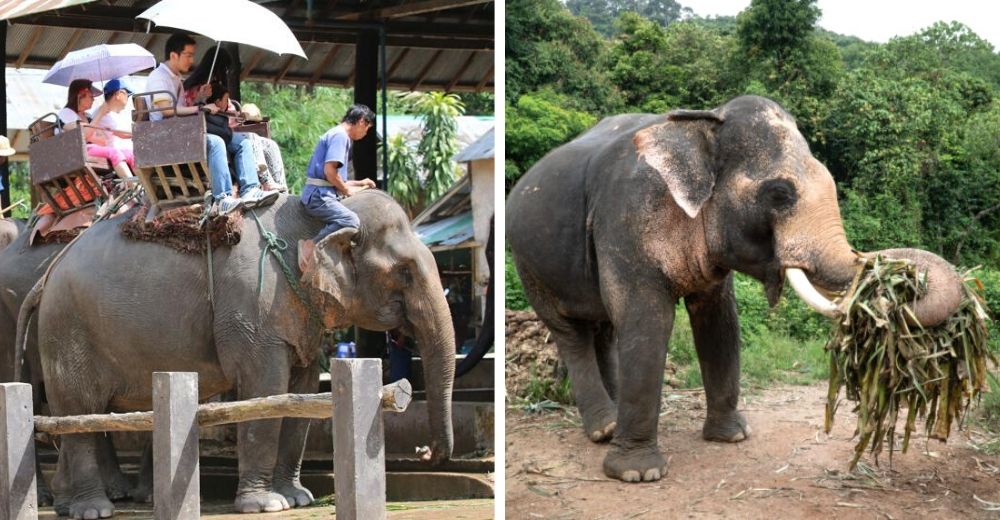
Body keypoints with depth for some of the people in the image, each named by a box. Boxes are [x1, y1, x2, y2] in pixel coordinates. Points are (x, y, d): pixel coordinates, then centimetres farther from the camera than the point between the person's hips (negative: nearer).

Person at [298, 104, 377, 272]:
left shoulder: (341, 136, 23)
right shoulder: (340, 135, -9)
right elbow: (329, 170, -20)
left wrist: (359, 183, 27)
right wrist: (347, 190, -7)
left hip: (324, 194, 11)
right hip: (319, 195, -11)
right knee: (351, 221, -30)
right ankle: (311, 246, -23)